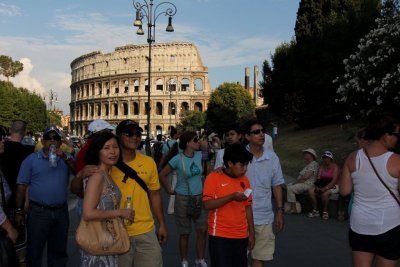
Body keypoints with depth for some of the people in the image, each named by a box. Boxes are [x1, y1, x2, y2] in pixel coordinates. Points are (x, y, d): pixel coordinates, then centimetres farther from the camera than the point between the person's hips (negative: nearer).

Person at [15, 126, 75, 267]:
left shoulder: (66, 158, 6)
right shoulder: (31, 159, -2)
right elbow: (22, 186, -1)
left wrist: (65, 157, -21)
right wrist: (19, 211, -3)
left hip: (61, 211, 3)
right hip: (38, 211, -2)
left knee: (59, 250, 16)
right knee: (34, 251, 8)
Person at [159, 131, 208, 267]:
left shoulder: (199, 155, -1)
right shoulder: (178, 159, -16)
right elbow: (162, 175, -8)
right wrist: (170, 190, -4)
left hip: (199, 197, 4)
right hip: (183, 198, -4)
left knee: (202, 230, 6)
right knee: (184, 233, 7)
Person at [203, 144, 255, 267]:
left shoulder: (244, 180, 8)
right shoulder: (213, 177, -7)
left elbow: (247, 207, 12)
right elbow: (207, 204, -15)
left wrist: (251, 233, 11)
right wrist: (232, 197, -23)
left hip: (241, 236, 5)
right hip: (220, 235, -5)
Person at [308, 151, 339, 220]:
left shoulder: (335, 167, -9)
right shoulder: (322, 167, 10)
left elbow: (334, 181, -19)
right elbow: (319, 178, 4)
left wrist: (325, 188, -30)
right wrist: (317, 187, -16)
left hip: (333, 186, -6)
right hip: (322, 185, 6)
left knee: (325, 193, -36)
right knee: (311, 191, -19)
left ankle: (325, 212, -16)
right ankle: (315, 210, -9)